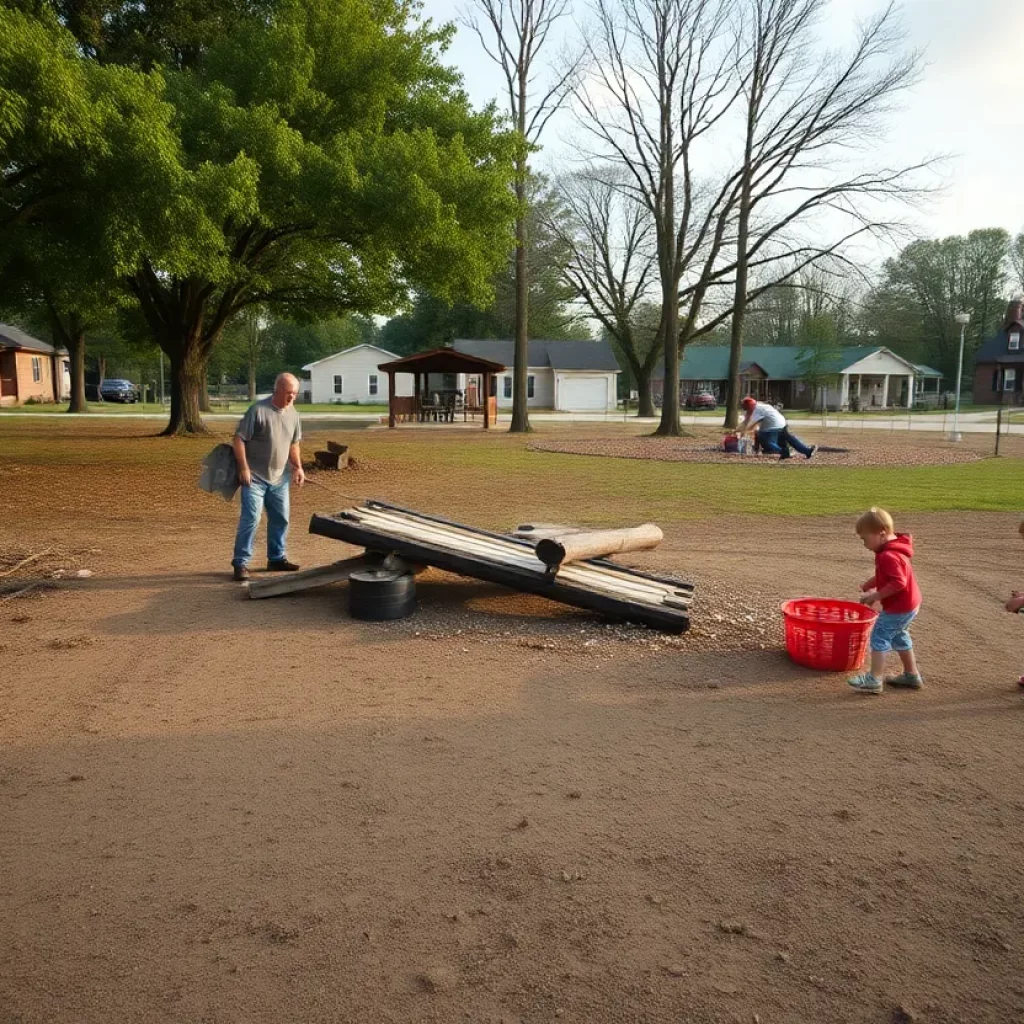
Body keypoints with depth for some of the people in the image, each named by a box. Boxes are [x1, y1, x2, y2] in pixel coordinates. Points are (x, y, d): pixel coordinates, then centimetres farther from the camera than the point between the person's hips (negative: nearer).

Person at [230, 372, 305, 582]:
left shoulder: (293, 414, 5)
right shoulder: (258, 410, -16)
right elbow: (238, 439, -14)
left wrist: (298, 468, 7)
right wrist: (244, 468, -18)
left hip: (279, 478, 7)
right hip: (255, 478, -7)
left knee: (280, 519, 13)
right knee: (250, 519, -9)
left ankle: (277, 558, 27)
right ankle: (241, 563, -2)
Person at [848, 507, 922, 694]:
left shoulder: (889, 556, -26)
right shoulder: (893, 550, 8)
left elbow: (898, 583, -31)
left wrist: (876, 596, -25)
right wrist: (869, 585, 9)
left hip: (898, 608, -11)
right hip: (909, 604, 11)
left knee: (880, 637, -7)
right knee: (898, 636, 23)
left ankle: (874, 679, -7)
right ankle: (911, 675, 33)